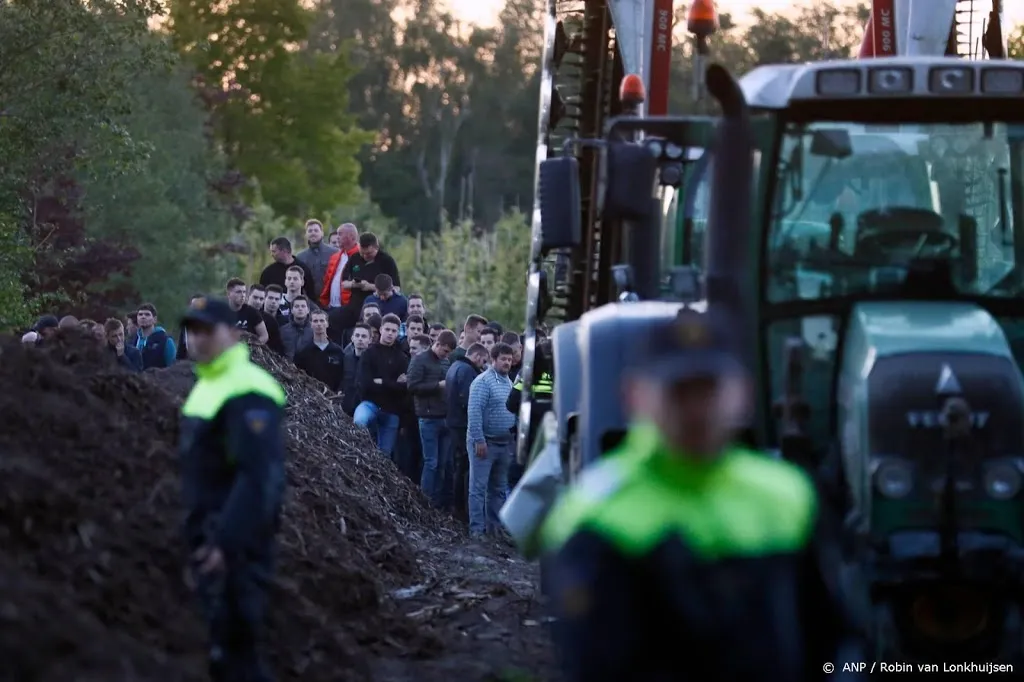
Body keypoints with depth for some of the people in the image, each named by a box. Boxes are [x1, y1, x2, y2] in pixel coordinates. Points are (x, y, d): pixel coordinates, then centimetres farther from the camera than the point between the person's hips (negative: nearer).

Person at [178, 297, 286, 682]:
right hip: (213, 539, 10)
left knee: (233, 650, -11)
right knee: (226, 648, 12)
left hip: (237, 542, -10)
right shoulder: (209, 387, 17)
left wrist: (227, 543, -30)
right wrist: (199, 547, 22)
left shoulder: (247, 394, -16)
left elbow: (258, 477, -25)